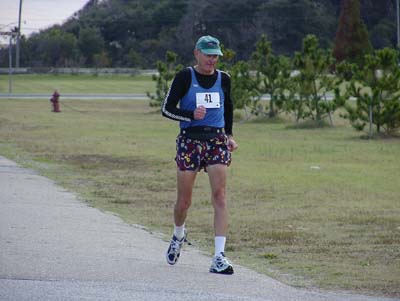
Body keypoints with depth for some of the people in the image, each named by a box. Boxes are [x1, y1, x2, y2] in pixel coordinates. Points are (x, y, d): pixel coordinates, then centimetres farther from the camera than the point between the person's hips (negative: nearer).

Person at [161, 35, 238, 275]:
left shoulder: (223, 79, 9)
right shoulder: (185, 77, -3)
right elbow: (167, 109, -3)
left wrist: (229, 135, 17)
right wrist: (191, 115, -18)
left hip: (217, 140, 2)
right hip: (190, 140, -2)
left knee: (220, 196, -13)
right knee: (184, 201, 4)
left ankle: (219, 257, -17)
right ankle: (179, 234, 39)